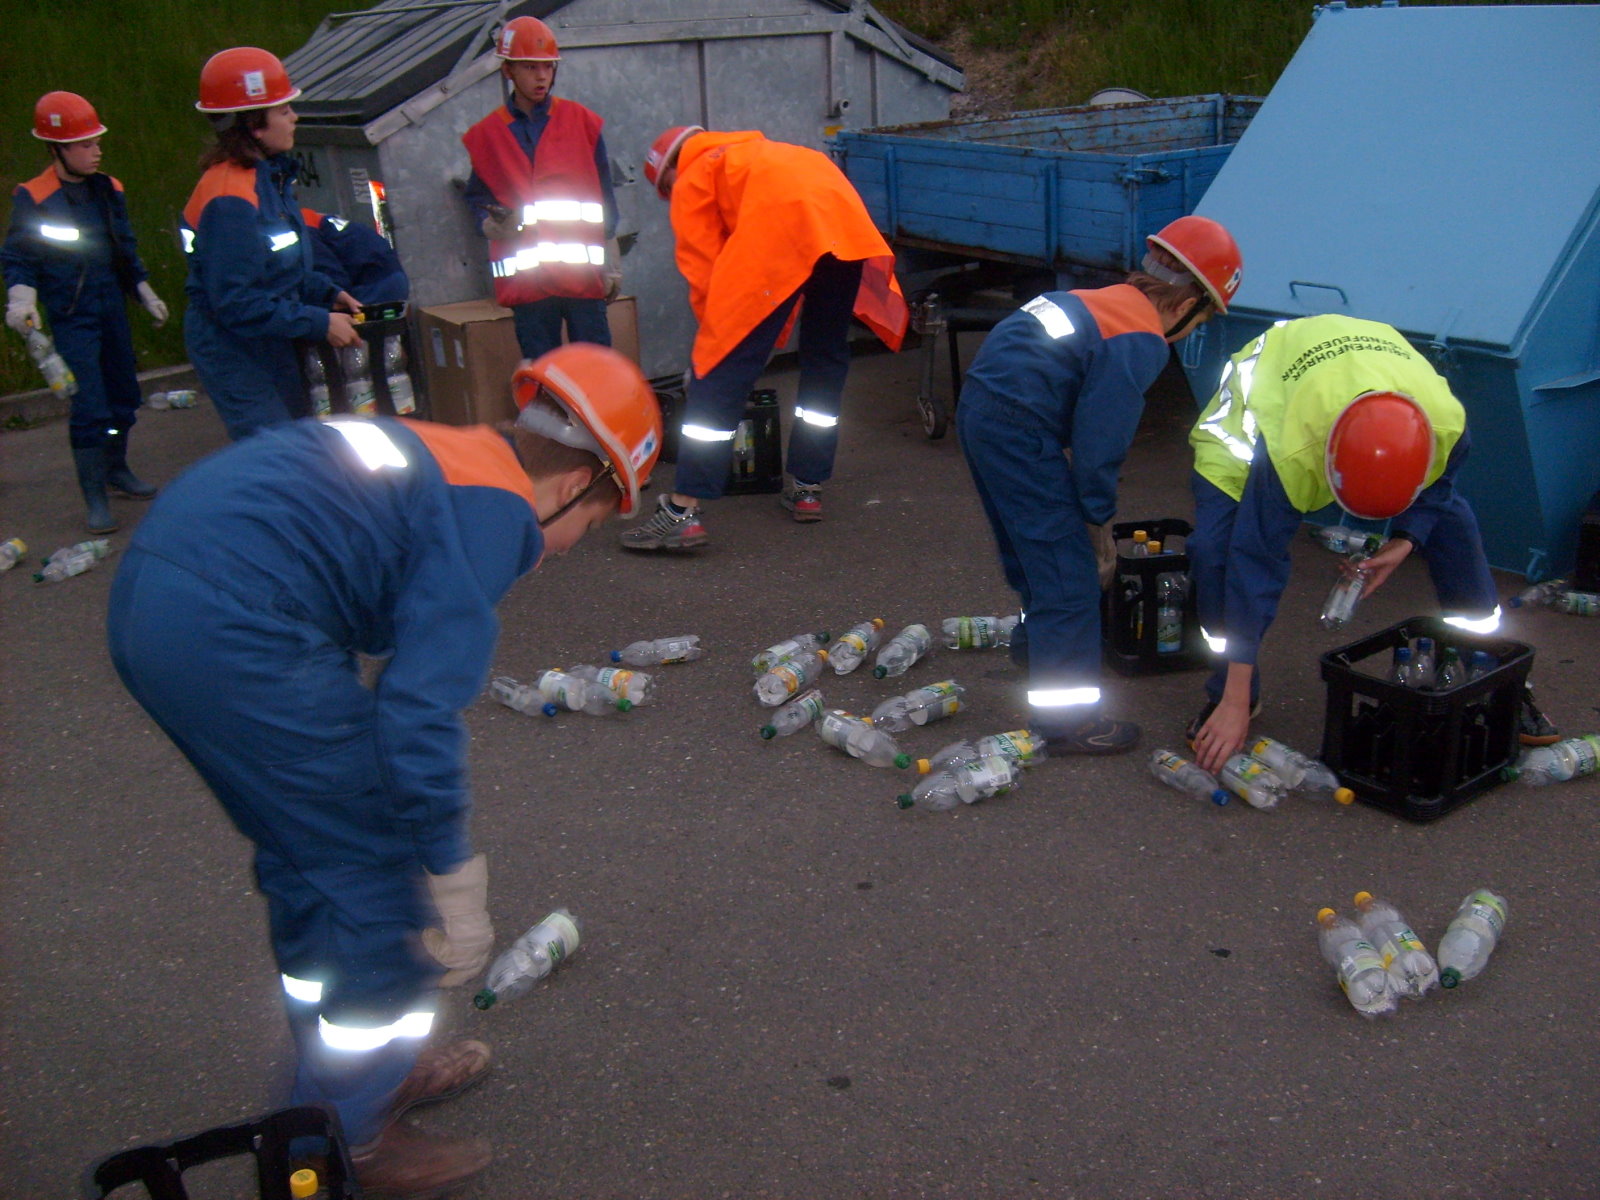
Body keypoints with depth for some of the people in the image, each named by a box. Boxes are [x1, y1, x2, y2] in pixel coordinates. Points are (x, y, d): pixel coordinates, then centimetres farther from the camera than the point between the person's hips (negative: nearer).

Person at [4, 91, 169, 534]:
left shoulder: (108, 190, 7)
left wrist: (146, 293, 20)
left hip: (113, 308, 6)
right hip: (72, 318, -6)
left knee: (123, 396, 14)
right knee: (89, 407, -10)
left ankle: (116, 470, 34)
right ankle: (94, 497, 0)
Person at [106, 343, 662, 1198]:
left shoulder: (431, 455, 20)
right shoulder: (495, 511, -9)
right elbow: (419, 713, -17)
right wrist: (457, 886, -7)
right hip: (236, 637, -10)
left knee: (305, 854, 23)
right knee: (373, 872, 5)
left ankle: (355, 1070, 41)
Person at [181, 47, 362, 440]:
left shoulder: (269, 176, 5)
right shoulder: (230, 201, -26)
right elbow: (236, 304, -27)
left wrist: (329, 294, 4)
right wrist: (319, 323, -23)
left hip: (270, 346, 10)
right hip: (236, 353, -10)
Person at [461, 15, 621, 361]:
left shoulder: (581, 121, 8)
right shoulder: (487, 134, 9)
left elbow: (605, 197, 10)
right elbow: (477, 197, 13)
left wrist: (612, 264, 6)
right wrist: (491, 225, -10)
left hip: (584, 271, 0)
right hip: (526, 277, 0)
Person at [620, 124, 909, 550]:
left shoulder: (692, 181, 22)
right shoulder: (757, 152, 41)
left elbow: (704, 272, 12)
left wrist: (720, 335, 22)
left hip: (780, 232, -6)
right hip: (849, 221, 7)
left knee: (723, 367, -3)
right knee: (826, 356, 22)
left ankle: (684, 512, -5)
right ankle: (807, 489, 28)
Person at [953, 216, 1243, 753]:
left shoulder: (1105, 301, 16)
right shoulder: (1140, 342, -13)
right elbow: (1100, 439, -14)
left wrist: (1087, 507, 20)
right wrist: (1098, 514, 2)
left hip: (980, 406, 10)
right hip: (1019, 432, -10)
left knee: (1033, 550, 29)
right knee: (1069, 572, -2)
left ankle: (1035, 642, 52)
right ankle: (1068, 718, 5)